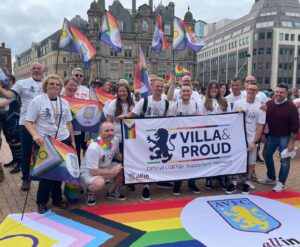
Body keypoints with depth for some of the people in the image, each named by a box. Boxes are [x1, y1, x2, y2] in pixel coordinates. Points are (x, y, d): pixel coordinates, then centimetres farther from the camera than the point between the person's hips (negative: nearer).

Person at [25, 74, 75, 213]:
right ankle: (41, 202, 21)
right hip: (44, 142, -4)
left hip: (63, 141, 4)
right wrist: (35, 135, -27)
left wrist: (72, 141, 11)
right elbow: (28, 122, -9)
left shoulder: (64, 102, 8)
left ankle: (57, 199, 27)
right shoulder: (37, 101, -5)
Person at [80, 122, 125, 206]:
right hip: (88, 172, -7)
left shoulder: (115, 140, -10)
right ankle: (89, 192, 0)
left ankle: (112, 191, 14)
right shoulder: (94, 148, -31)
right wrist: (111, 172, -22)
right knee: (99, 183, -39)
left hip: (105, 168, 8)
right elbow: (93, 171, -29)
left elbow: (117, 154, 11)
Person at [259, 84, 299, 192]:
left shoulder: (291, 107, -14)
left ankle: (281, 183, 12)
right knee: (266, 155, 14)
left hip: (285, 137, -5)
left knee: (284, 160, 0)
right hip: (271, 136, 6)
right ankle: (271, 178, 32)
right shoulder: (269, 104, 0)